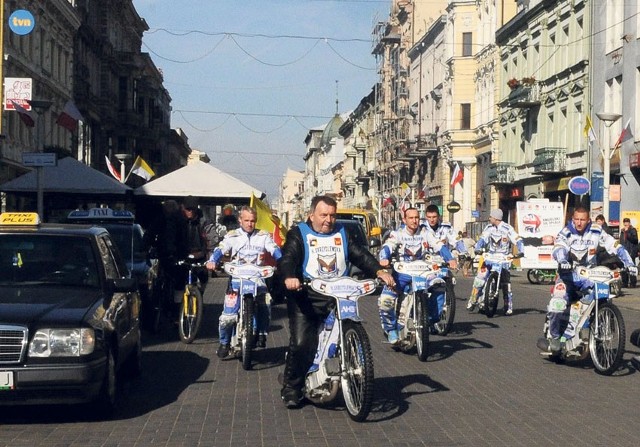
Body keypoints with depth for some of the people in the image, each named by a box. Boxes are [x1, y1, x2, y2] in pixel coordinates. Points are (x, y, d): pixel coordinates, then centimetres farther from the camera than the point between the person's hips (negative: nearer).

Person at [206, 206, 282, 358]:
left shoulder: (263, 236, 10)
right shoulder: (232, 236, 8)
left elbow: (274, 249, -2)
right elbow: (221, 249, -4)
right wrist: (213, 261, -25)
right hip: (237, 278, -1)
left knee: (265, 304, -19)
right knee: (228, 314, -10)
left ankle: (261, 334, 2)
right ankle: (224, 343, 10)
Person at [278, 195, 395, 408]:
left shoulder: (342, 233, 18)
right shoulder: (299, 234, 3)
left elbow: (360, 254, 8)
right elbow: (287, 257, -12)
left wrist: (379, 271, -10)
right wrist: (289, 277, -35)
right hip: (306, 297, -4)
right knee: (301, 343, -14)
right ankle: (291, 388, 3)